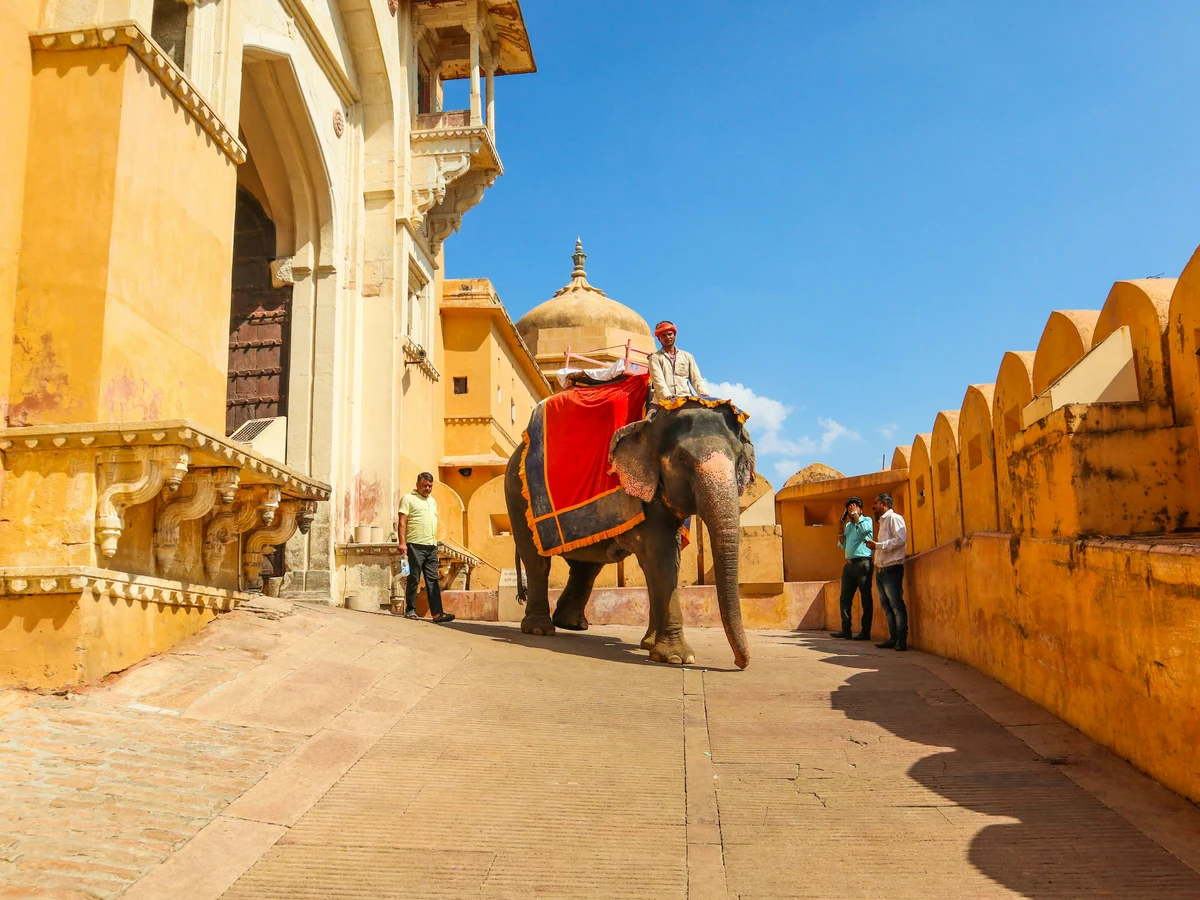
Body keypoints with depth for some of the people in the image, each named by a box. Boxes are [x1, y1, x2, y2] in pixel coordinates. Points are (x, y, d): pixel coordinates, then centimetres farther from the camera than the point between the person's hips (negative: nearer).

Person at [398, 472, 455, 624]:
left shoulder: (433, 501, 23)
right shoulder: (408, 499, 1)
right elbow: (402, 522, -7)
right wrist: (402, 542, -16)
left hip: (431, 546, 6)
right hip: (415, 545, -6)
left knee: (432, 580, 0)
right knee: (414, 579, -1)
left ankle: (437, 613, -6)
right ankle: (410, 610, 10)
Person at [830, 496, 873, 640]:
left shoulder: (867, 520, 2)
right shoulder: (848, 525, 21)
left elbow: (864, 528, -22)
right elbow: (843, 545, 16)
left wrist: (856, 515, -8)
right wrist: (841, 526, 9)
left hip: (863, 563, -7)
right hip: (849, 564, 7)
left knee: (866, 599, -3)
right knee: (845, 598, 3)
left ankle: (865, 632, -1)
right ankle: (846, 630, 5)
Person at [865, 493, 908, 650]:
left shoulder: (894, 518, -5)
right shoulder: (882, 521, 23)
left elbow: (901, 539, -18)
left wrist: (878, 545, -16)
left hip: (892, 569, -9)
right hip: (881, 570, 9)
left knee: (897, 606, -8)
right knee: (887, 606, 9)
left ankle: (902, 640, -6)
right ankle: (893, 639, 12)